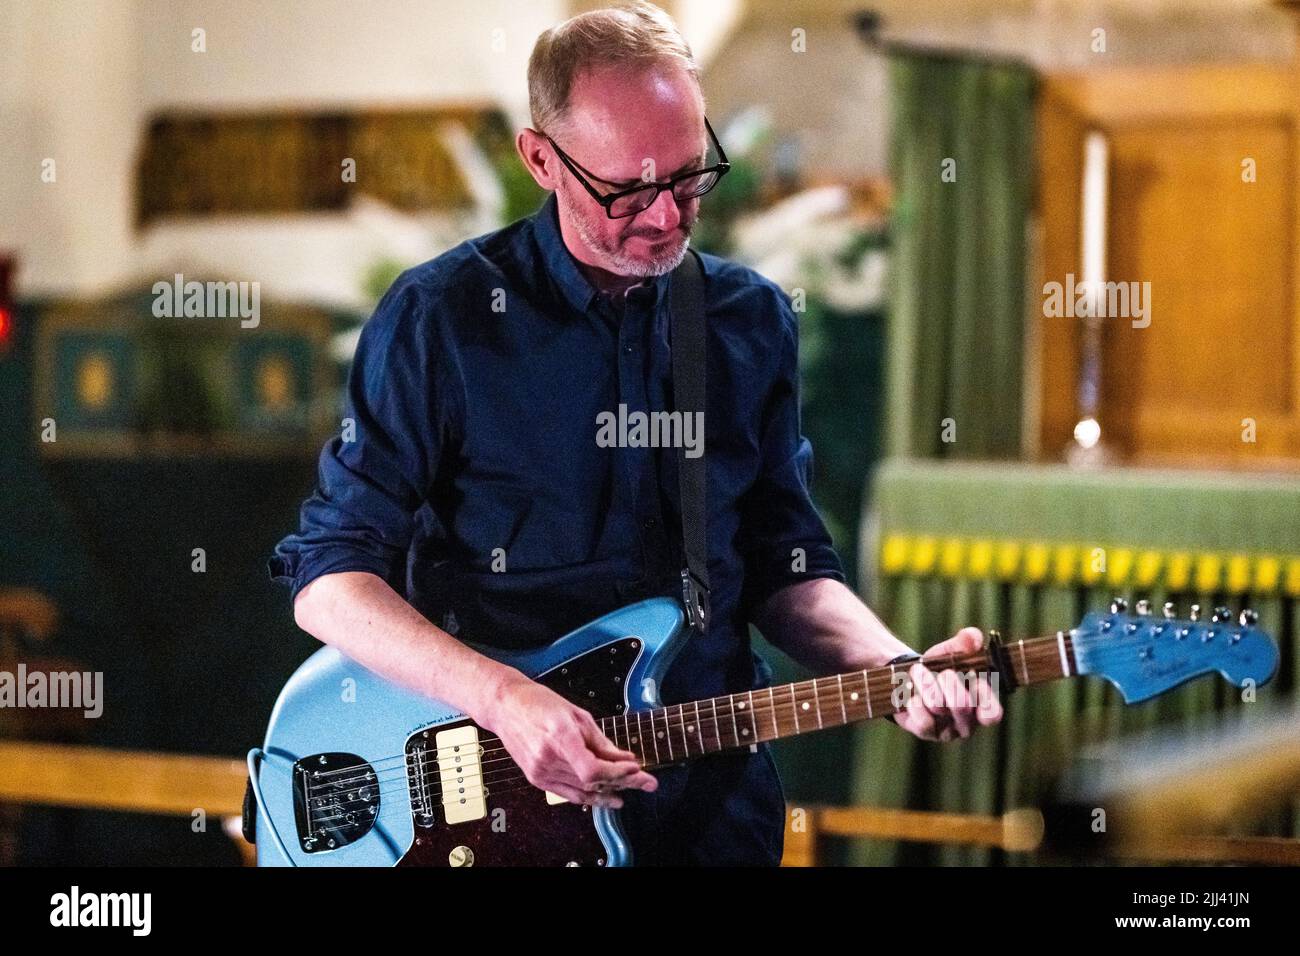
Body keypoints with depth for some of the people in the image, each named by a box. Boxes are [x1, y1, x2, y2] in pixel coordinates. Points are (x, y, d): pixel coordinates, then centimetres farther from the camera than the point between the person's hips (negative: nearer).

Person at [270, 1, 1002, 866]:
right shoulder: (439, 319, -7)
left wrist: (894, 670, -7)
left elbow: (784, 568, 12)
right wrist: (503, 698, -21)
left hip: (711, 801, 3)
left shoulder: (753, 323, 6)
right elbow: (329, 579, -7)